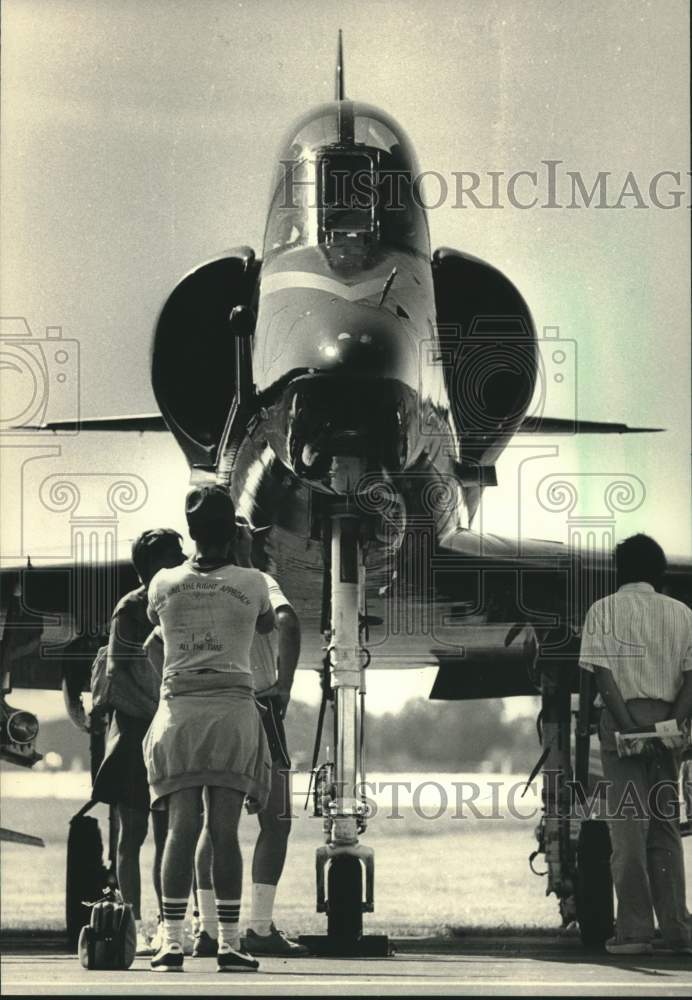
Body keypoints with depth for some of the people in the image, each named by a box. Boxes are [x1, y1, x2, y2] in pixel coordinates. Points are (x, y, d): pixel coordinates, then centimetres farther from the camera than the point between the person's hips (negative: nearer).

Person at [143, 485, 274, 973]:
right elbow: (268, 624, 23)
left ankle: (173, 942, -8)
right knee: (226, 831, -2)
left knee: (182, 828, -2)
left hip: (179, 709, 1)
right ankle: (230, 943, -3)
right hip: (233, 711, -1)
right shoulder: (252, 584, 2)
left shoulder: (165, 584, 5)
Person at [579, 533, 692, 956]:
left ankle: (634, 931, -7)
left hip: (624, 719, -3)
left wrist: (628, 725, -14)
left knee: (628, 826, -3)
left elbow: (602, 671, -9)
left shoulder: (604, 610, 3)